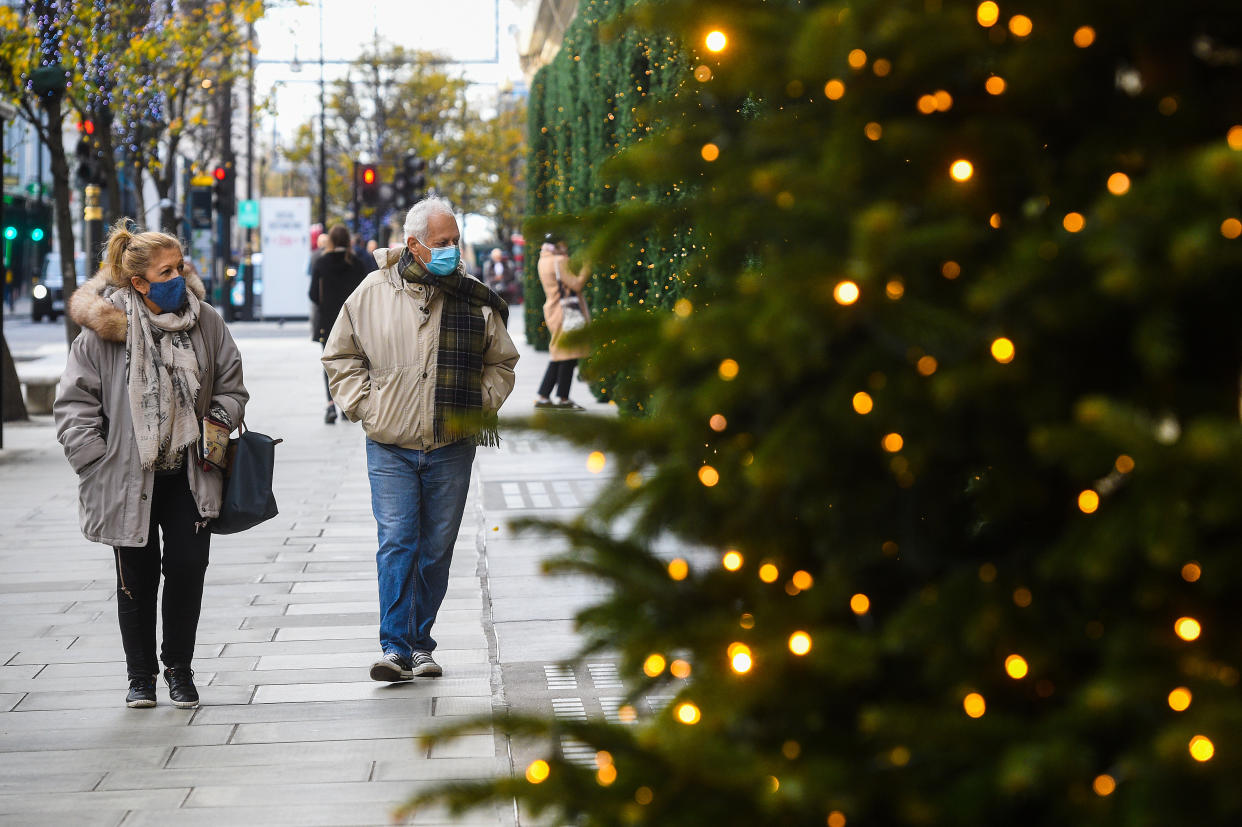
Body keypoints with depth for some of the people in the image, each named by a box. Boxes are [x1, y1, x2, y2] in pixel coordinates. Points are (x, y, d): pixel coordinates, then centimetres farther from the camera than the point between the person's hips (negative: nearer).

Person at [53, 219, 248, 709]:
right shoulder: (106, 330, -9)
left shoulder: (205, 322, 1)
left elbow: (230, 386, 13)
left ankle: (179, 667, 19)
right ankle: (140, 674, 21)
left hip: (189, 475, 2)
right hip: (129, 477, -2)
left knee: (187, 567, 1)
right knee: (137, 577, 7)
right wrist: (98, 463, -10)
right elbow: (75, 403, -5)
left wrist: (218, 426, -4)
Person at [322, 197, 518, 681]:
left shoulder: (474, 299, 2)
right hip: (390, 446, -2)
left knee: (437, 547, 7)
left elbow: (502, 361, 14)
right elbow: (340, 355, 11)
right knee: (396, 543, -9)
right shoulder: (373, 293, -1)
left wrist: (481, 404, 1)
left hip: (452, 446, 2)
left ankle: (421, 644, 17)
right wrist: (363, 404, 0)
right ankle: (396, 648, -9)